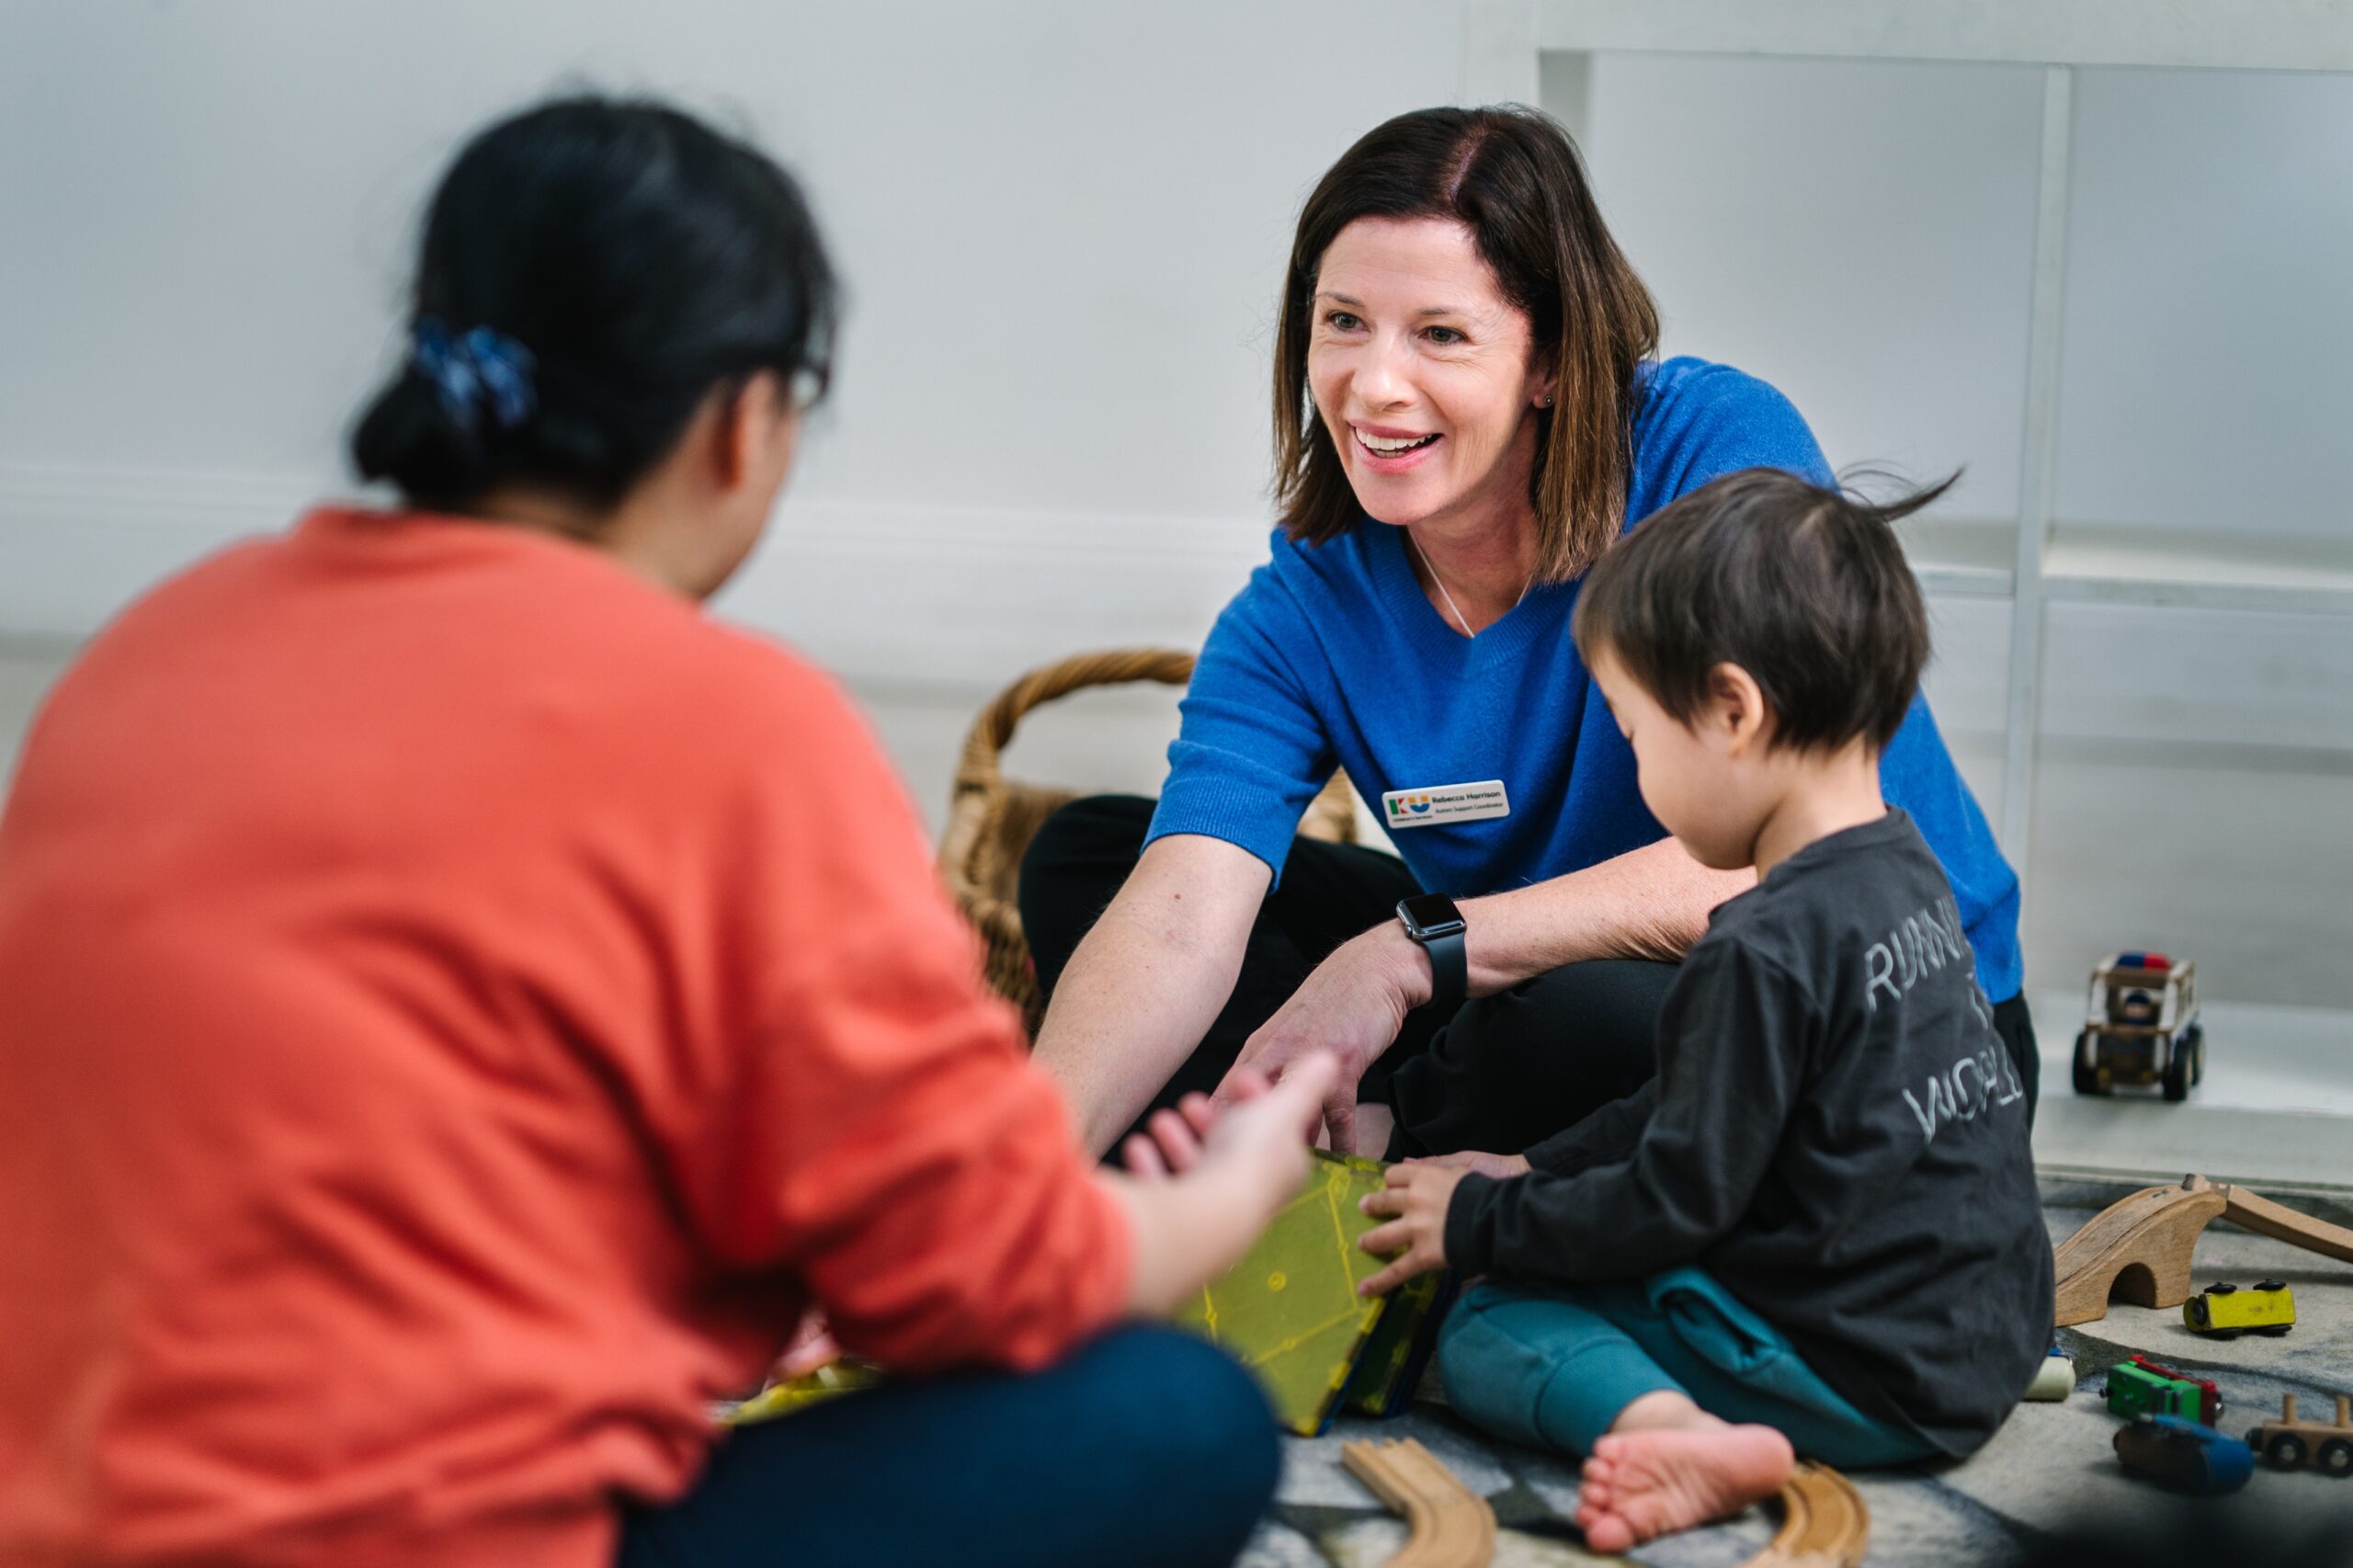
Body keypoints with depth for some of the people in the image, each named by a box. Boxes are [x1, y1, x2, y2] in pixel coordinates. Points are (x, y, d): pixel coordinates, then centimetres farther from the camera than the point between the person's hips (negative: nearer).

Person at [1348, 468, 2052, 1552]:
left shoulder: (1766, 950, -22)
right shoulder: (1903, 875, 9)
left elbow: (1675, 1199, -17)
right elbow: (1700, 1107, 19)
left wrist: (1480, 1222, -3)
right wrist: (1537, 1173, 19)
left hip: (1866, 1379, -10)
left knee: (1489, 1327, -10)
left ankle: (1671, 1431, -32)